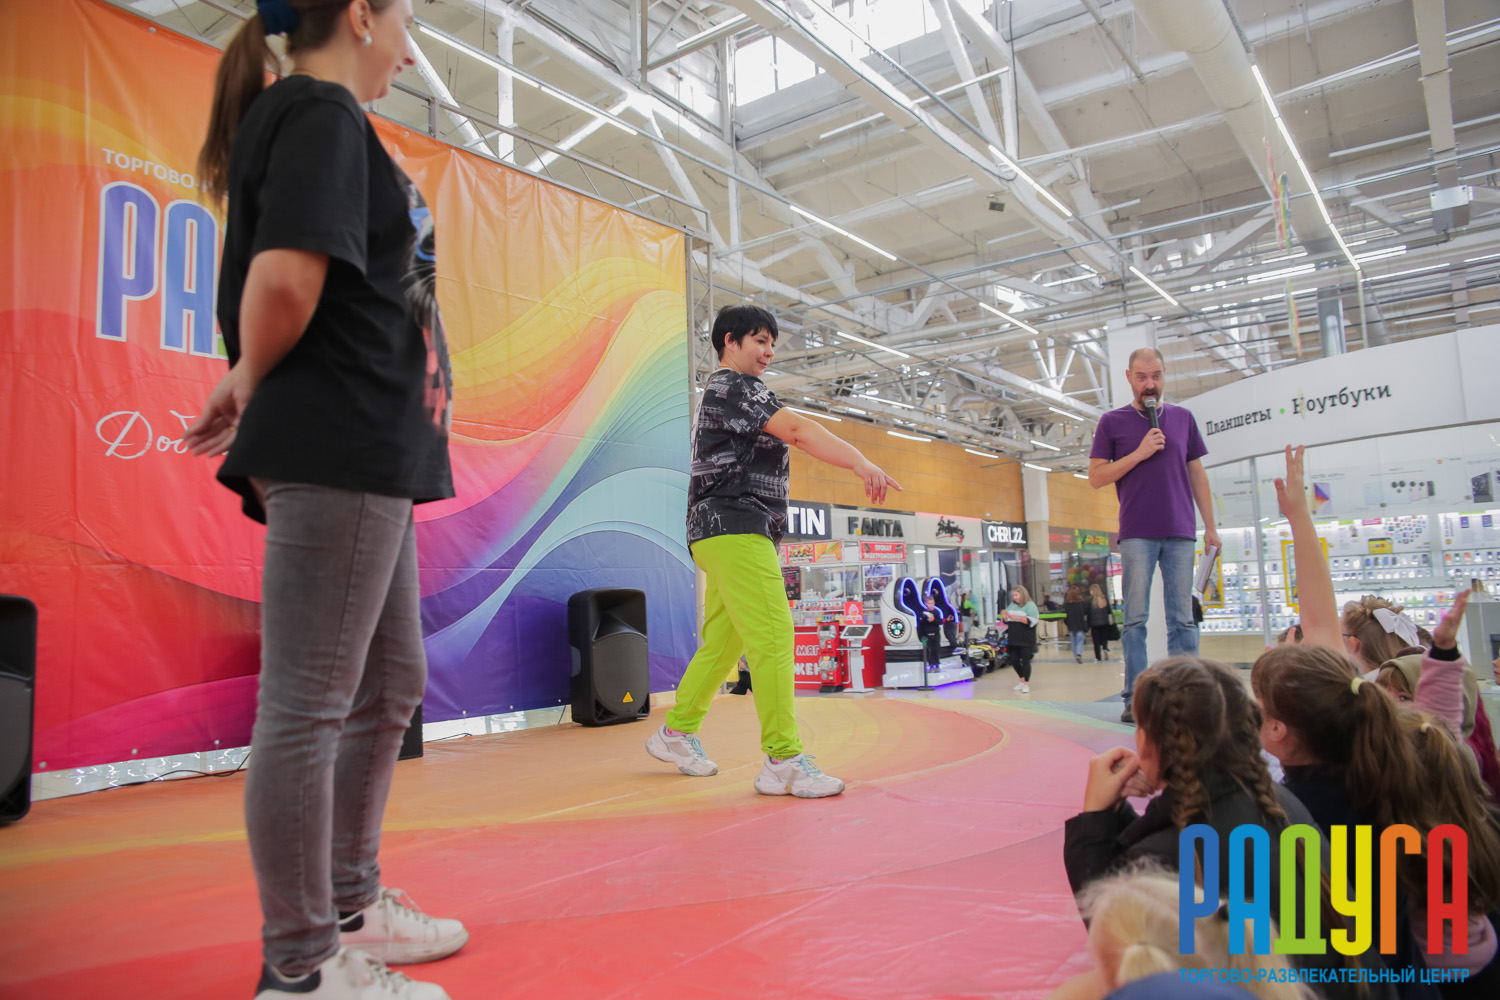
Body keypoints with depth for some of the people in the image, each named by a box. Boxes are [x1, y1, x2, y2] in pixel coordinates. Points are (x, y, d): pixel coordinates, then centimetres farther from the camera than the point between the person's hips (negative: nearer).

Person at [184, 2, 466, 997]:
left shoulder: (315, 119, 24)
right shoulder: (321, 113, -5)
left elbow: (276, 288, 21)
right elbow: (283, 280, -20)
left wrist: (251, 391, 7)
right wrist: (255, 385, -4)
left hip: (371, 462, 10)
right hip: (336, 451, -10)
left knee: (390, 687, 15)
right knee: (307, 705, -3)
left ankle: (350, 906, 29)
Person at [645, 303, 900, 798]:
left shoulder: (721, 392, 27)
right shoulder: (731, 386, -6)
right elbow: (796, 428, -21)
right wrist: (861, 462, -31)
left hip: (727, 536, 11)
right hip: (734, 530, -11)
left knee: (723, 643, 13)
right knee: (773, 638, -15)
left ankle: (676, 733, 24)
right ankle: (783, 760, -14)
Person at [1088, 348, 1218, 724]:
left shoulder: (1183, 418, 14)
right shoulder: (1112, 422, 7)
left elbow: (1197, 474, 17)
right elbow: (1096, 477, 1)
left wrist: (1210, 525, 12)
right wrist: (1139, 454, -9)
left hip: (1180, 532, 3)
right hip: (1137, 534, -2)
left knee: (1183, 618, 2)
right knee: (1136, 618, -2)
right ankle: (1135, 699, 1)